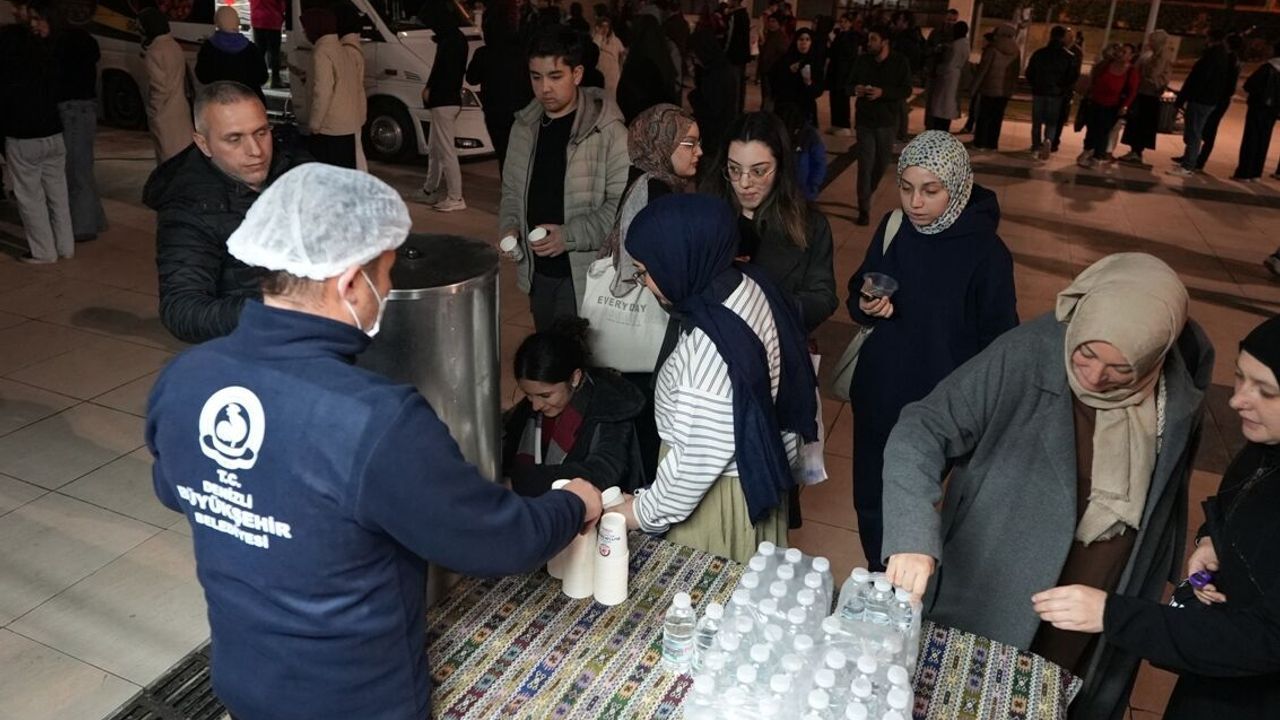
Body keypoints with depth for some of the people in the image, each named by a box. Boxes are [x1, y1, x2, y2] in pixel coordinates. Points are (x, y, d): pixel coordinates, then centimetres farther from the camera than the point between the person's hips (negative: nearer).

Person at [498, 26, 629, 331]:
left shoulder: (607, 130, -12)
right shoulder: (524, 127, 8)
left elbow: (623, 202, -14)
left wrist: (571, 236, -21)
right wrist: (510, 226, 0)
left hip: (586, 274, -6)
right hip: (538, 271, 6)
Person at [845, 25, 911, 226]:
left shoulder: (900, 62, -5)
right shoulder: (862, 61, -1)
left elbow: (906, 90, -9)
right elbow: (848, 85, 5)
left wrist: (882, 93, -24)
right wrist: (855, 90, -19)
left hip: (887, 121, 1)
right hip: (864, 120, -1)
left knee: (881, 163, 12)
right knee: (865, 164, -6)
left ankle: (867, 196, 36)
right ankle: (864, 209, 0)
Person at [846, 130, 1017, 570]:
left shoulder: (986, 253, -15)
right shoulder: (893, 228, -3)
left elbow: (999, 344, -8)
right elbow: (856, 296, 9)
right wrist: (865, 307, -14)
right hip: (877, 395, 4)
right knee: (870, 503, 15)